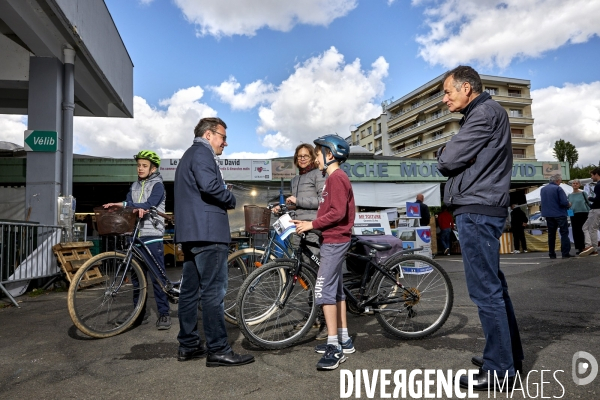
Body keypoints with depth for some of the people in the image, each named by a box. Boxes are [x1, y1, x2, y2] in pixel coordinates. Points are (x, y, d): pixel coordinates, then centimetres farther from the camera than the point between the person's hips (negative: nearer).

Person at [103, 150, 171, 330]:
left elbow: (149, 205, -17)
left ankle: (164, 313, 3)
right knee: (136, 276, 11)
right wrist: (137, 207, -20)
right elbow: (128, 205, 4)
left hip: (152, 236, -6)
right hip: (135, 236, 7)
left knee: (157, 276, -5)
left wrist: (123, 204, -23)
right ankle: (140, 312, 22)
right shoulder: (134, 186, 17)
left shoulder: (157, 185, -2)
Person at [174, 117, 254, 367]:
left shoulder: (189, 155, 26)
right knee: (213, 291, -8)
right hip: (207, 231, -11)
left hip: (191, 231, 11)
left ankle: (188, 346, 19)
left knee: (190, 290, 11)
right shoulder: (202, 152, -6)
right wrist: (231, 200, -7)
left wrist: (224, 201, 14)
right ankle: (218, 350, -2)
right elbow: (209, 185, -23)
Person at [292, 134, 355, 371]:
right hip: (333, 240, 11)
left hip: (334, 240, -11)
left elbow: (338, 213, -22)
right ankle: (343, 340, 22)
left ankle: (335, 348, -8)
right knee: (336, 290, 13)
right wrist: (309, 224, 11)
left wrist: (311, 224, -16)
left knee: (324, 291, -12)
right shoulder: (334, 178, 19)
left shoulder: (336, 177, -13)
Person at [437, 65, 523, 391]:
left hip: (477, 211, -11)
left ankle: (500, 368, 3)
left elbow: (447, 160, -16)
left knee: (485, 290, -6)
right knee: (493, 285, 15)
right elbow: (454, 161, 19)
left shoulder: (485, 112, -10)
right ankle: (509, 354, 26)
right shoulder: (480, 114, 23)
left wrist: (445, 153, 3)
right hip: (480, 209, 11)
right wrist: (451, 155, 0)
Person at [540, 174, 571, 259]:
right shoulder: (558, 188, -12)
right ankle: (565, 253, -5)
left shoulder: (543, 189, 9)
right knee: (564, 233, 0)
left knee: (551, 234, 11)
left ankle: (552, 254, 13)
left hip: (548, 215, 6)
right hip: (559, 214, -6)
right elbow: (564, 202, -19)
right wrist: (569, 204, 4)